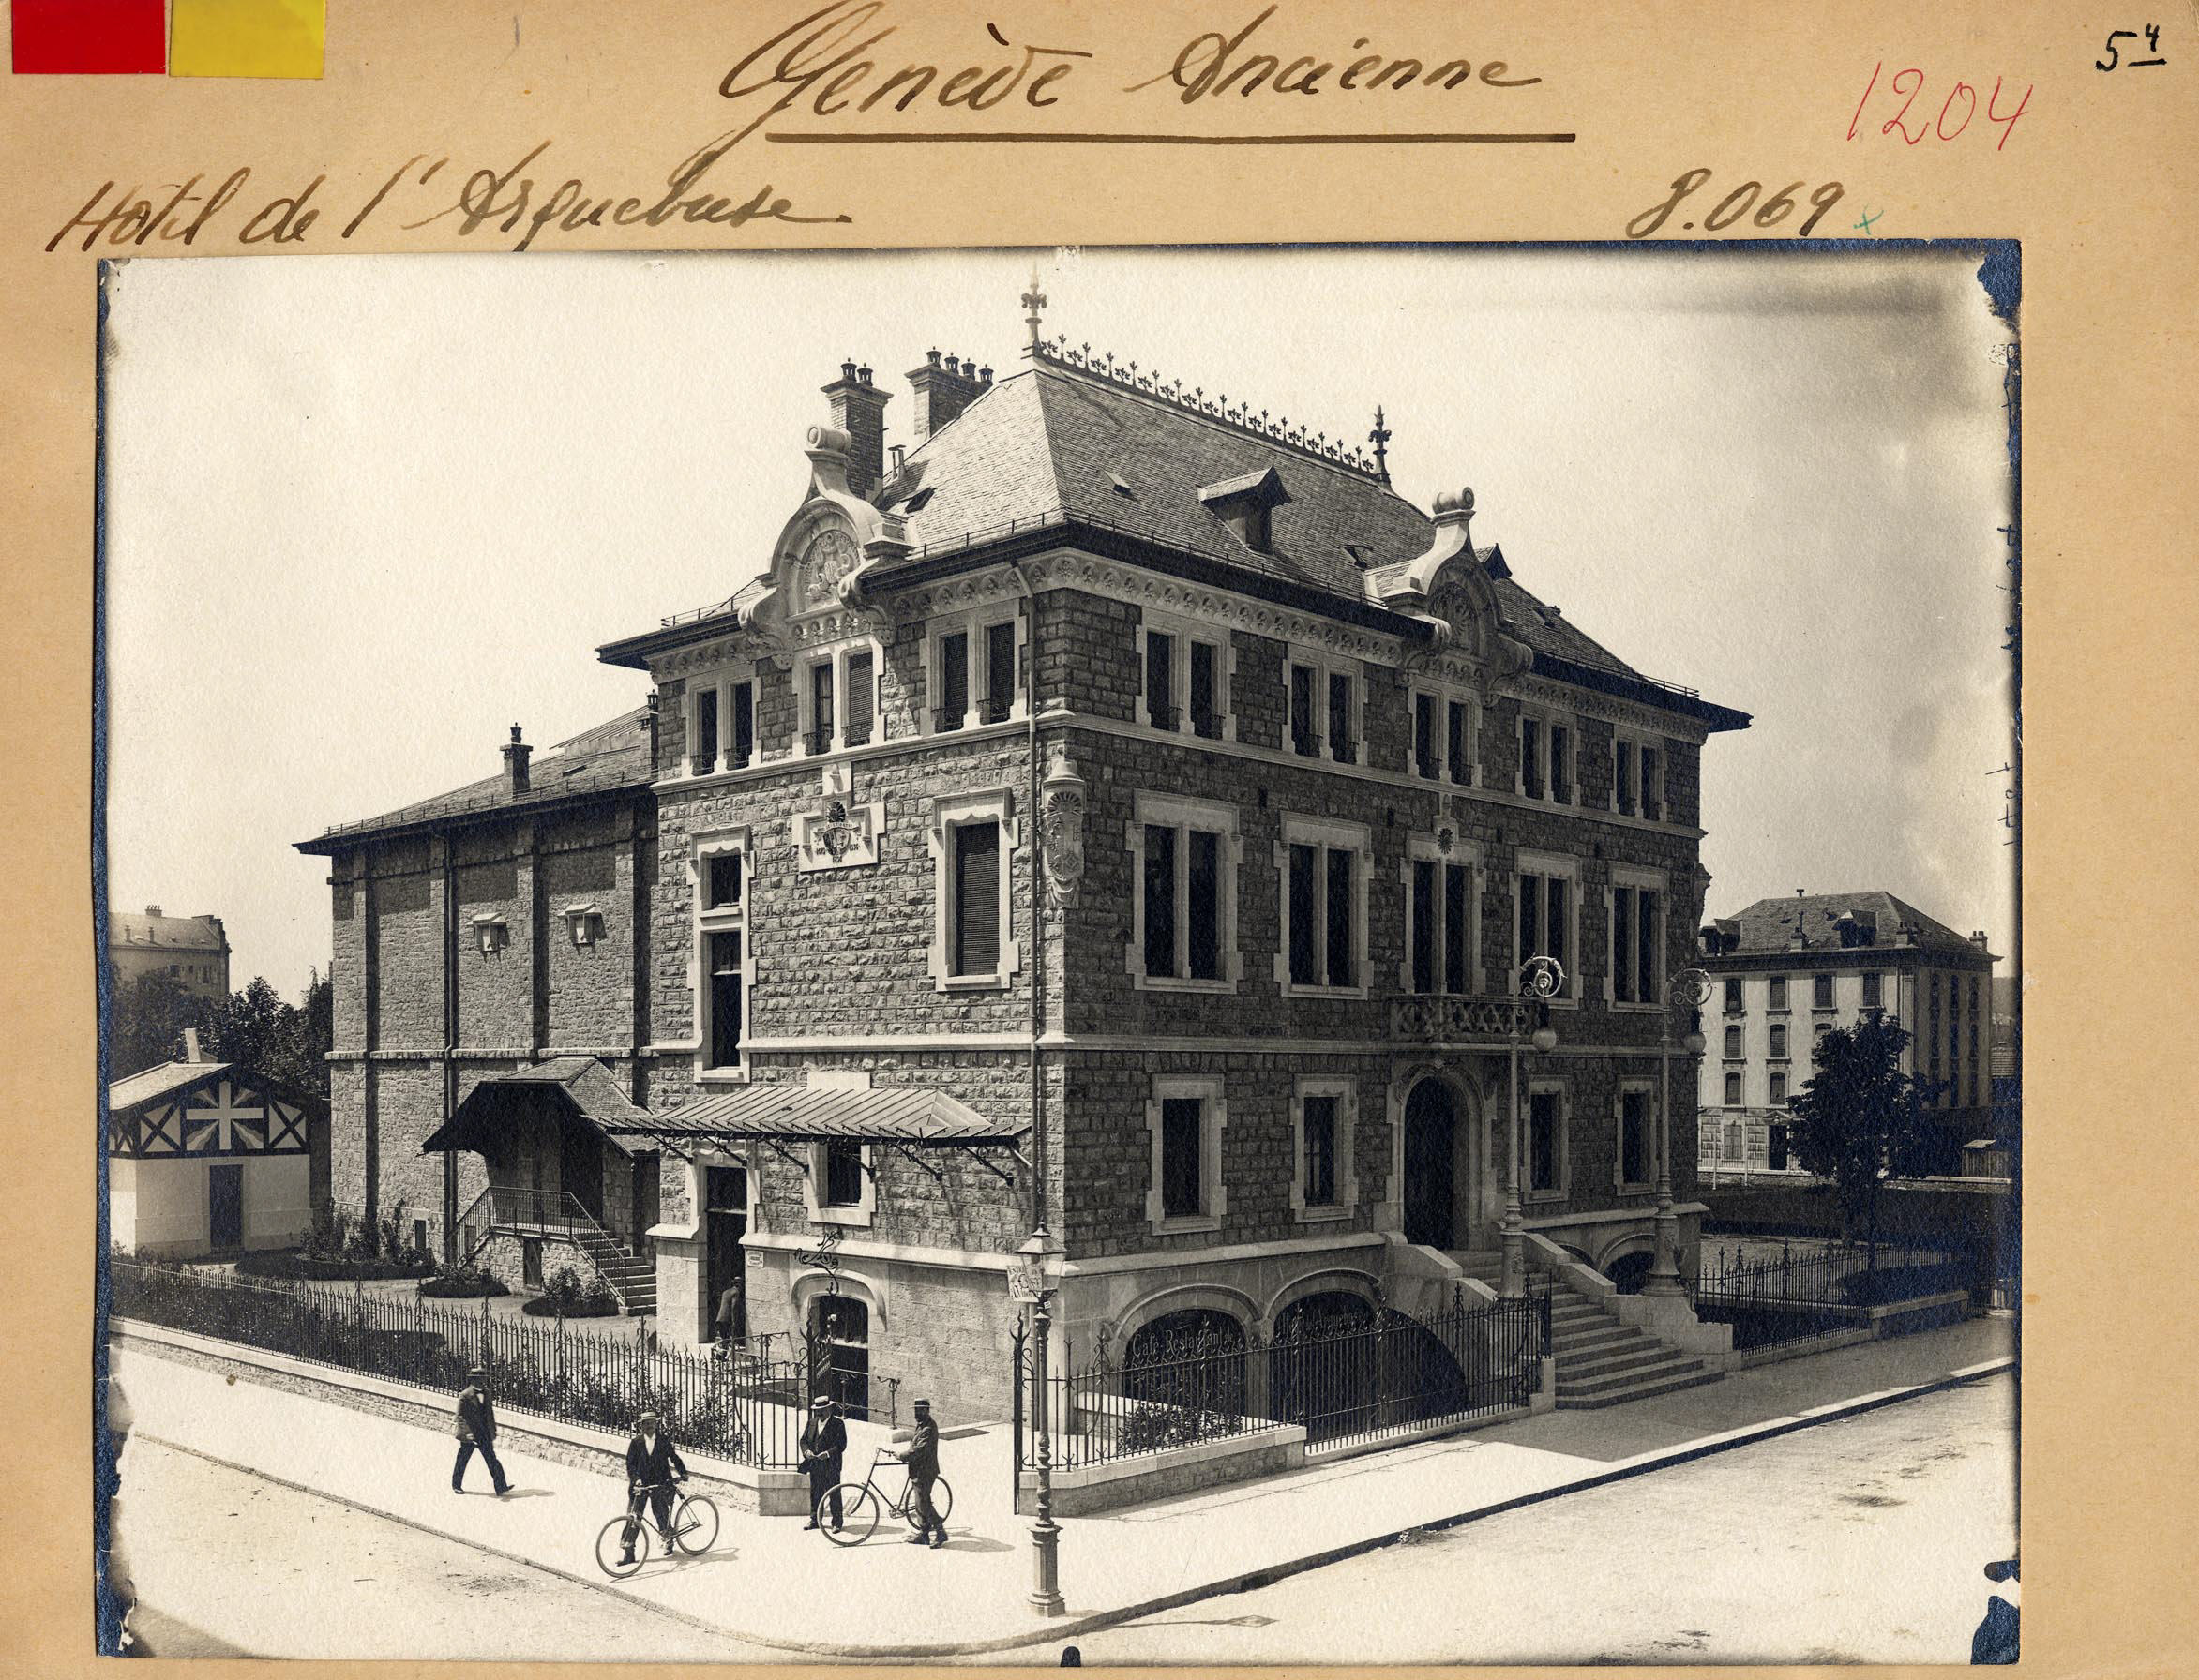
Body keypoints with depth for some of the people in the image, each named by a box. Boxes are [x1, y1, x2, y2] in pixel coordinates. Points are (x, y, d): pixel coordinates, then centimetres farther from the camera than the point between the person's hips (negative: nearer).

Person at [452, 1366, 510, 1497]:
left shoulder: (486, 1393, 8)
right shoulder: (465, 1395, -11)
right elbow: (460, 1416, -12)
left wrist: (493, 1431, 13)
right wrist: (467, 1432, -20)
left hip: (485, 1435, 5)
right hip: (470, 1434, -5)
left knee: (492, 1459, -4)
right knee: (462, 1460, 10)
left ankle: (501, 1487, -9)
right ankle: (456, 1485, 30)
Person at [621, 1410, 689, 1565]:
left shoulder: (663, 1441, 5)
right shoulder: (635, 1443, 4)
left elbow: (674, 1457, 9)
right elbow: (630, 1464, -1)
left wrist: (683, 1472, -2)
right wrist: (636, 1479, -15)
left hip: (660, 1484, 0)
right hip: (640, 1484, 0)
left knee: (661, 1513, -5)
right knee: (633, 1518, -5)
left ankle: (668, 1540, 22)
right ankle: (628, 1552, 0)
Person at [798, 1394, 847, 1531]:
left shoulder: (838, 1424, -5)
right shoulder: (811, 1423, 13)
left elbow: (841, 1444, -10)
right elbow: (803, 1440, 13)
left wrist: (828, 1453, -22)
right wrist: (806, 1451, -8)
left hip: (831, 1466, -5)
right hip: (814, 1466, 5)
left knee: (834, 1494, -2)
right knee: (815, 1494, 12)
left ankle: (837, 1522, 6)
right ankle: (814, 1519, 23)